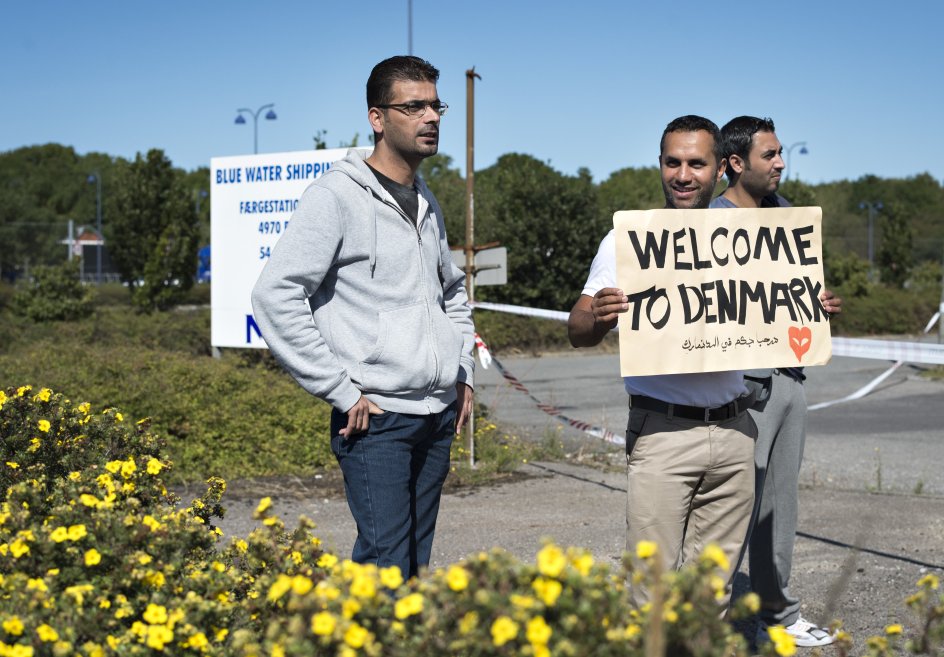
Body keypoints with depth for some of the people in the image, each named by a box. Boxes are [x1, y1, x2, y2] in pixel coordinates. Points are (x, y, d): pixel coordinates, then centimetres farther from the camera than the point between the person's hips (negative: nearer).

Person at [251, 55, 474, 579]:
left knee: (418, 566, 11)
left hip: (438, 416, 8)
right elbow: (274, 296, -17)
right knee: (386, 566, -13)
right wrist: (340, 392, -17)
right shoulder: (337, 196, -9)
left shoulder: (425, 202, 16)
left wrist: (463, 371, 18)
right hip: (375, 418, -8)